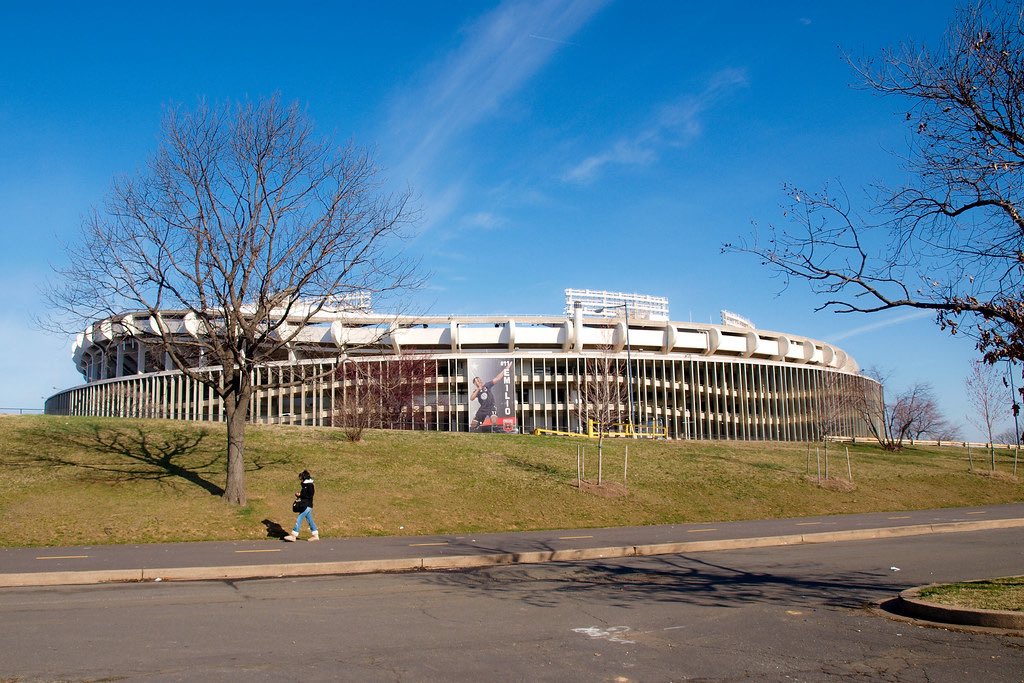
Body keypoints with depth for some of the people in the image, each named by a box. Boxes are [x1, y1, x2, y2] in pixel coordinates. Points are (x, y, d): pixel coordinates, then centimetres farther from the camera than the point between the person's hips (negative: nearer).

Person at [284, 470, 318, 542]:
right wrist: (299, 495, 4)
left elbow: (310, 495, -20)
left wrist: (300, 495, -16)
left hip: (307, 505, -10)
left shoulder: (309, 485, -14)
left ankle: (293, 535, -9)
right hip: (305, 505, 10)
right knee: (310, 520, 11)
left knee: (299, 519, -10)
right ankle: (315, 535, 16)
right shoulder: (305, 484, 15)